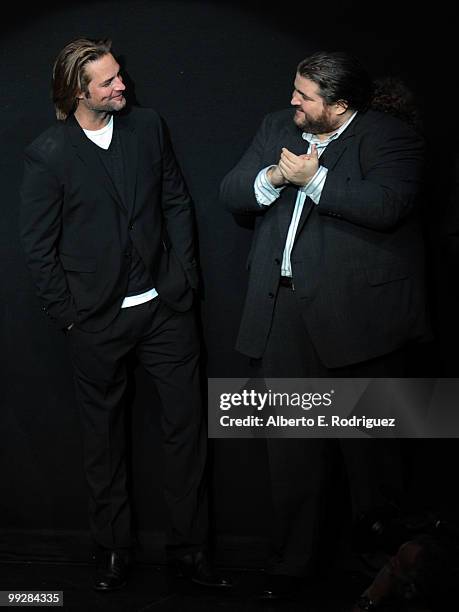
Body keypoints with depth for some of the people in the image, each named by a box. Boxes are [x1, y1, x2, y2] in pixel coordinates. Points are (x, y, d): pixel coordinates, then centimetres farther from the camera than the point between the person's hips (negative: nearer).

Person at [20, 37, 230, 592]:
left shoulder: (148, 126, 1)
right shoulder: (47, 155, -9)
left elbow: (177, 202, 8)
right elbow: (38, 246, -4)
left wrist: (183, 276, 1)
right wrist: (67, 314, -5)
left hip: (165, 306, 3)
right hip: (97, 319, -2)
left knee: (186, 425, 5)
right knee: (103, 438, 11)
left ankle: (188, 546, 18)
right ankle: (113, 549, 26)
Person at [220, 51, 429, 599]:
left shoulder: (390, 139, -6)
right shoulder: (277, 127, 13)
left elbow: (385, 205, -23)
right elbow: (230, 194, 8)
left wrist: (312, 178, -16)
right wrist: (274, 177, -12)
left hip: (357, 312, -4)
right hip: (283, 311, 5)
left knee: (367, 440, 9)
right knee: (290, 445, 9)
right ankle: (291, 560, 20)